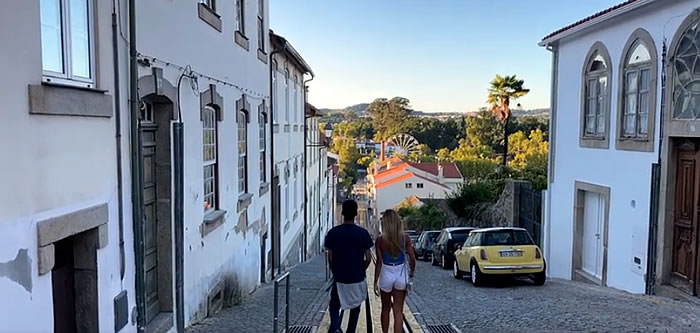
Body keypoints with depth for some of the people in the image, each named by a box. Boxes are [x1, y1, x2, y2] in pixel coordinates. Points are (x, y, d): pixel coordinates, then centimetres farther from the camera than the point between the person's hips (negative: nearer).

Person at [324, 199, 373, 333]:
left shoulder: (333, 233, -6)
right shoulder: (362, 233, -8)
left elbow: (330, 258, -2)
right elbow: (368, 258, -5)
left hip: (339, 278, 0)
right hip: (357, 278, 0)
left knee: (334, 306, 14)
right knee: (355, 308, 18)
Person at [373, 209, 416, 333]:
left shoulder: (380, 240, -11)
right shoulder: (405, 238, -7)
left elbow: (379, 262, -10)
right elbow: (412, 258, -4)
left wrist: (376, 281, -2)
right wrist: (412, 272, 15)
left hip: (386, 275, 0)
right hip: (401, 276, 0)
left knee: (386, 309, 20)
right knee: (398, 312, 5)